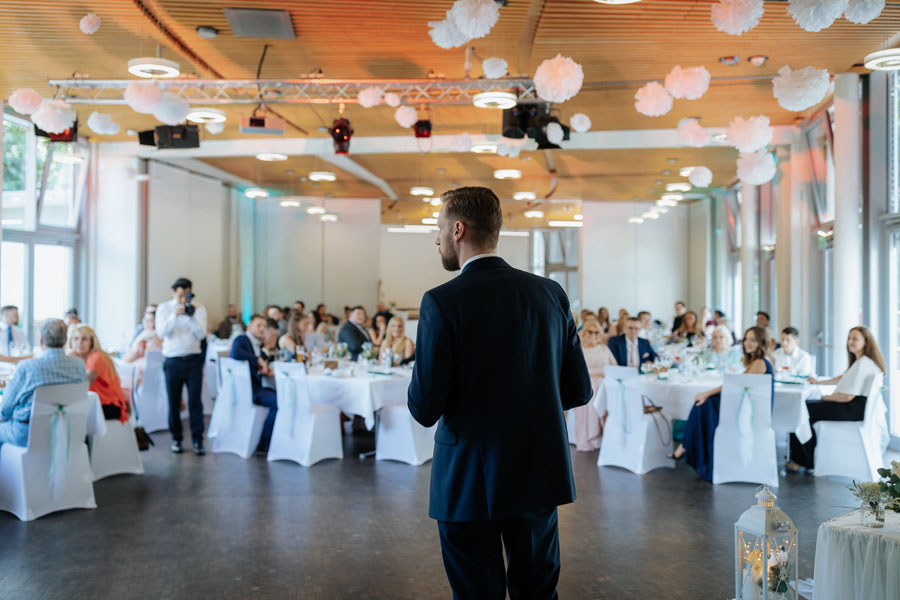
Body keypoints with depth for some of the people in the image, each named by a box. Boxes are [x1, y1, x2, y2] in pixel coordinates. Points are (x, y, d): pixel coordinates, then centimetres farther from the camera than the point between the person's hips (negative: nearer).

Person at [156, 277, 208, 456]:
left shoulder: (199, 308, 4)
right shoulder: (164, 308, 3)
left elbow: (201, 334, -5)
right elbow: (162, 332, -10)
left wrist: (191, 316, -19)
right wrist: (175, 315, -22)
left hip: (193, 360, 0)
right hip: (173, 361, 0)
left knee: (195, 402, -3)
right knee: (174, 403, 6)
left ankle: (197, 440, 3)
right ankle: (176, 439, 18)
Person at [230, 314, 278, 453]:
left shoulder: (257, 344, 18)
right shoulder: (241, 340, -8)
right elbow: (235, 353, -31)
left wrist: (265, 369, 5)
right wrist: (258, 360, -23)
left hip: (254, 386, 10)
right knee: (278, 402, -24)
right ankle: (263, 443, -14)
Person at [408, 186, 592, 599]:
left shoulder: (442, 302, -15)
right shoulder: (551, 293, 0)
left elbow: (425, 409, -15)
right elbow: (579, 391, 4)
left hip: (469, 485, -4)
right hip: (540, 476, 5)